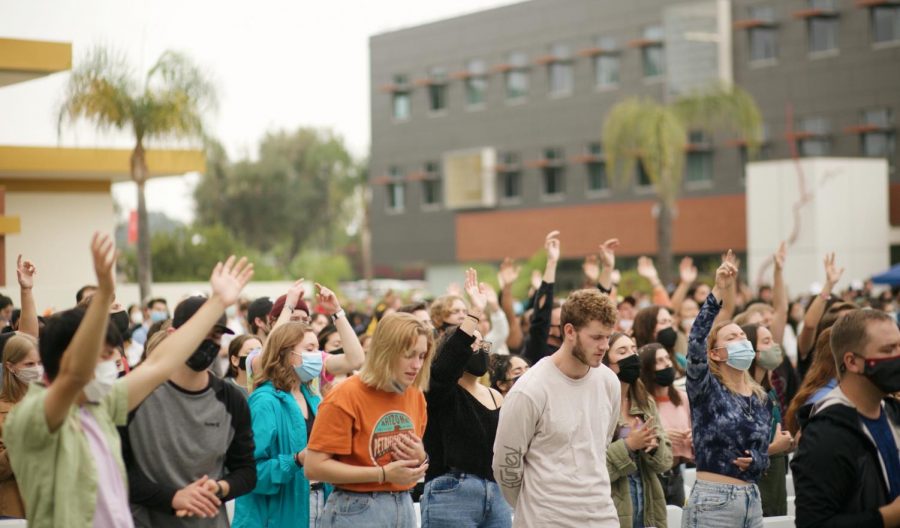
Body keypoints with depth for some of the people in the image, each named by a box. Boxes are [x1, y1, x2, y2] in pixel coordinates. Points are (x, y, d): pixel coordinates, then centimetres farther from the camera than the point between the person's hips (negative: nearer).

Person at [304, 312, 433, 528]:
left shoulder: (416, 396, 7)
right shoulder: (346, 396, -12)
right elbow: (314, 467, -16)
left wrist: (420, 459, -6)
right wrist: (384, 474, -17)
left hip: (404, 508, 6)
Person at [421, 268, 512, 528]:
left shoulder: (496, 398, 16)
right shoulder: (440, 391, -3)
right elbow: (447, 362, -25)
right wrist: (475, 313, -28)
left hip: (498, 496, 6)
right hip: (451, 496, -6)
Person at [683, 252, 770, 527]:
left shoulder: (759, 397, 13)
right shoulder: (706, 389, -4)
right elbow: (695, 344, -24)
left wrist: (753, 461, -6)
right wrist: (718, 292, -31)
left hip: (752, 498, 6)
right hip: (712, 501, -6)